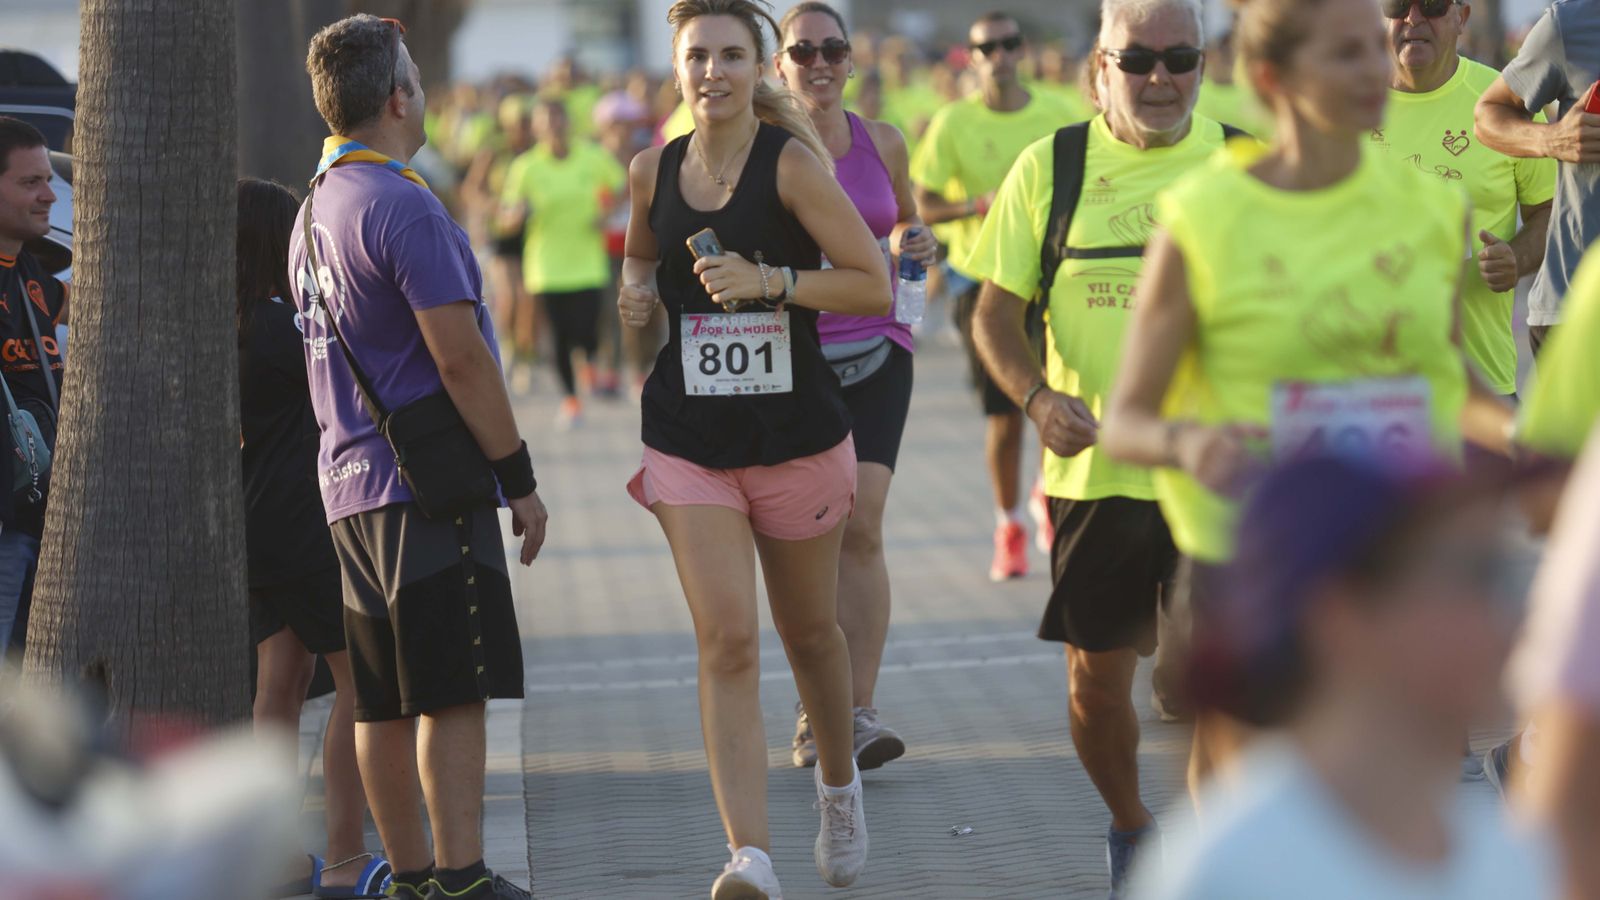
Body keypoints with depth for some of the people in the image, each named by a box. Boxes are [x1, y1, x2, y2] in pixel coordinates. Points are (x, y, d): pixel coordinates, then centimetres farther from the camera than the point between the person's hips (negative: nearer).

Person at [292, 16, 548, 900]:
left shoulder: (314, 206, 15)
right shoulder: (403, 206, -15)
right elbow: (460, 359, -17)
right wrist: (520, 478, -11)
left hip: (350, 480, 9)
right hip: (426, 481, -9)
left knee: (384, 699, 10)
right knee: (454, 693, -8)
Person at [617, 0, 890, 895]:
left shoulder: (790, 163, -9)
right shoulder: (654, 170, 3)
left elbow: (874, 286, -11)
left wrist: (769, 281, -22)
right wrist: (634, 289, 2)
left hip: (798, 435, -2)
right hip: (690, 443, 2)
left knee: (808, 628, 16)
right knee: (727, 640, -11)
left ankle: (839, 784, 44)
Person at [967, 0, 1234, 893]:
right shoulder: (1047, 168, 2)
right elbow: (996, 311, 2)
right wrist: (1039, 398, -16)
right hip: (1094, 467, 1)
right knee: (1098, 677, 9)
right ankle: (1130, 828, 36)